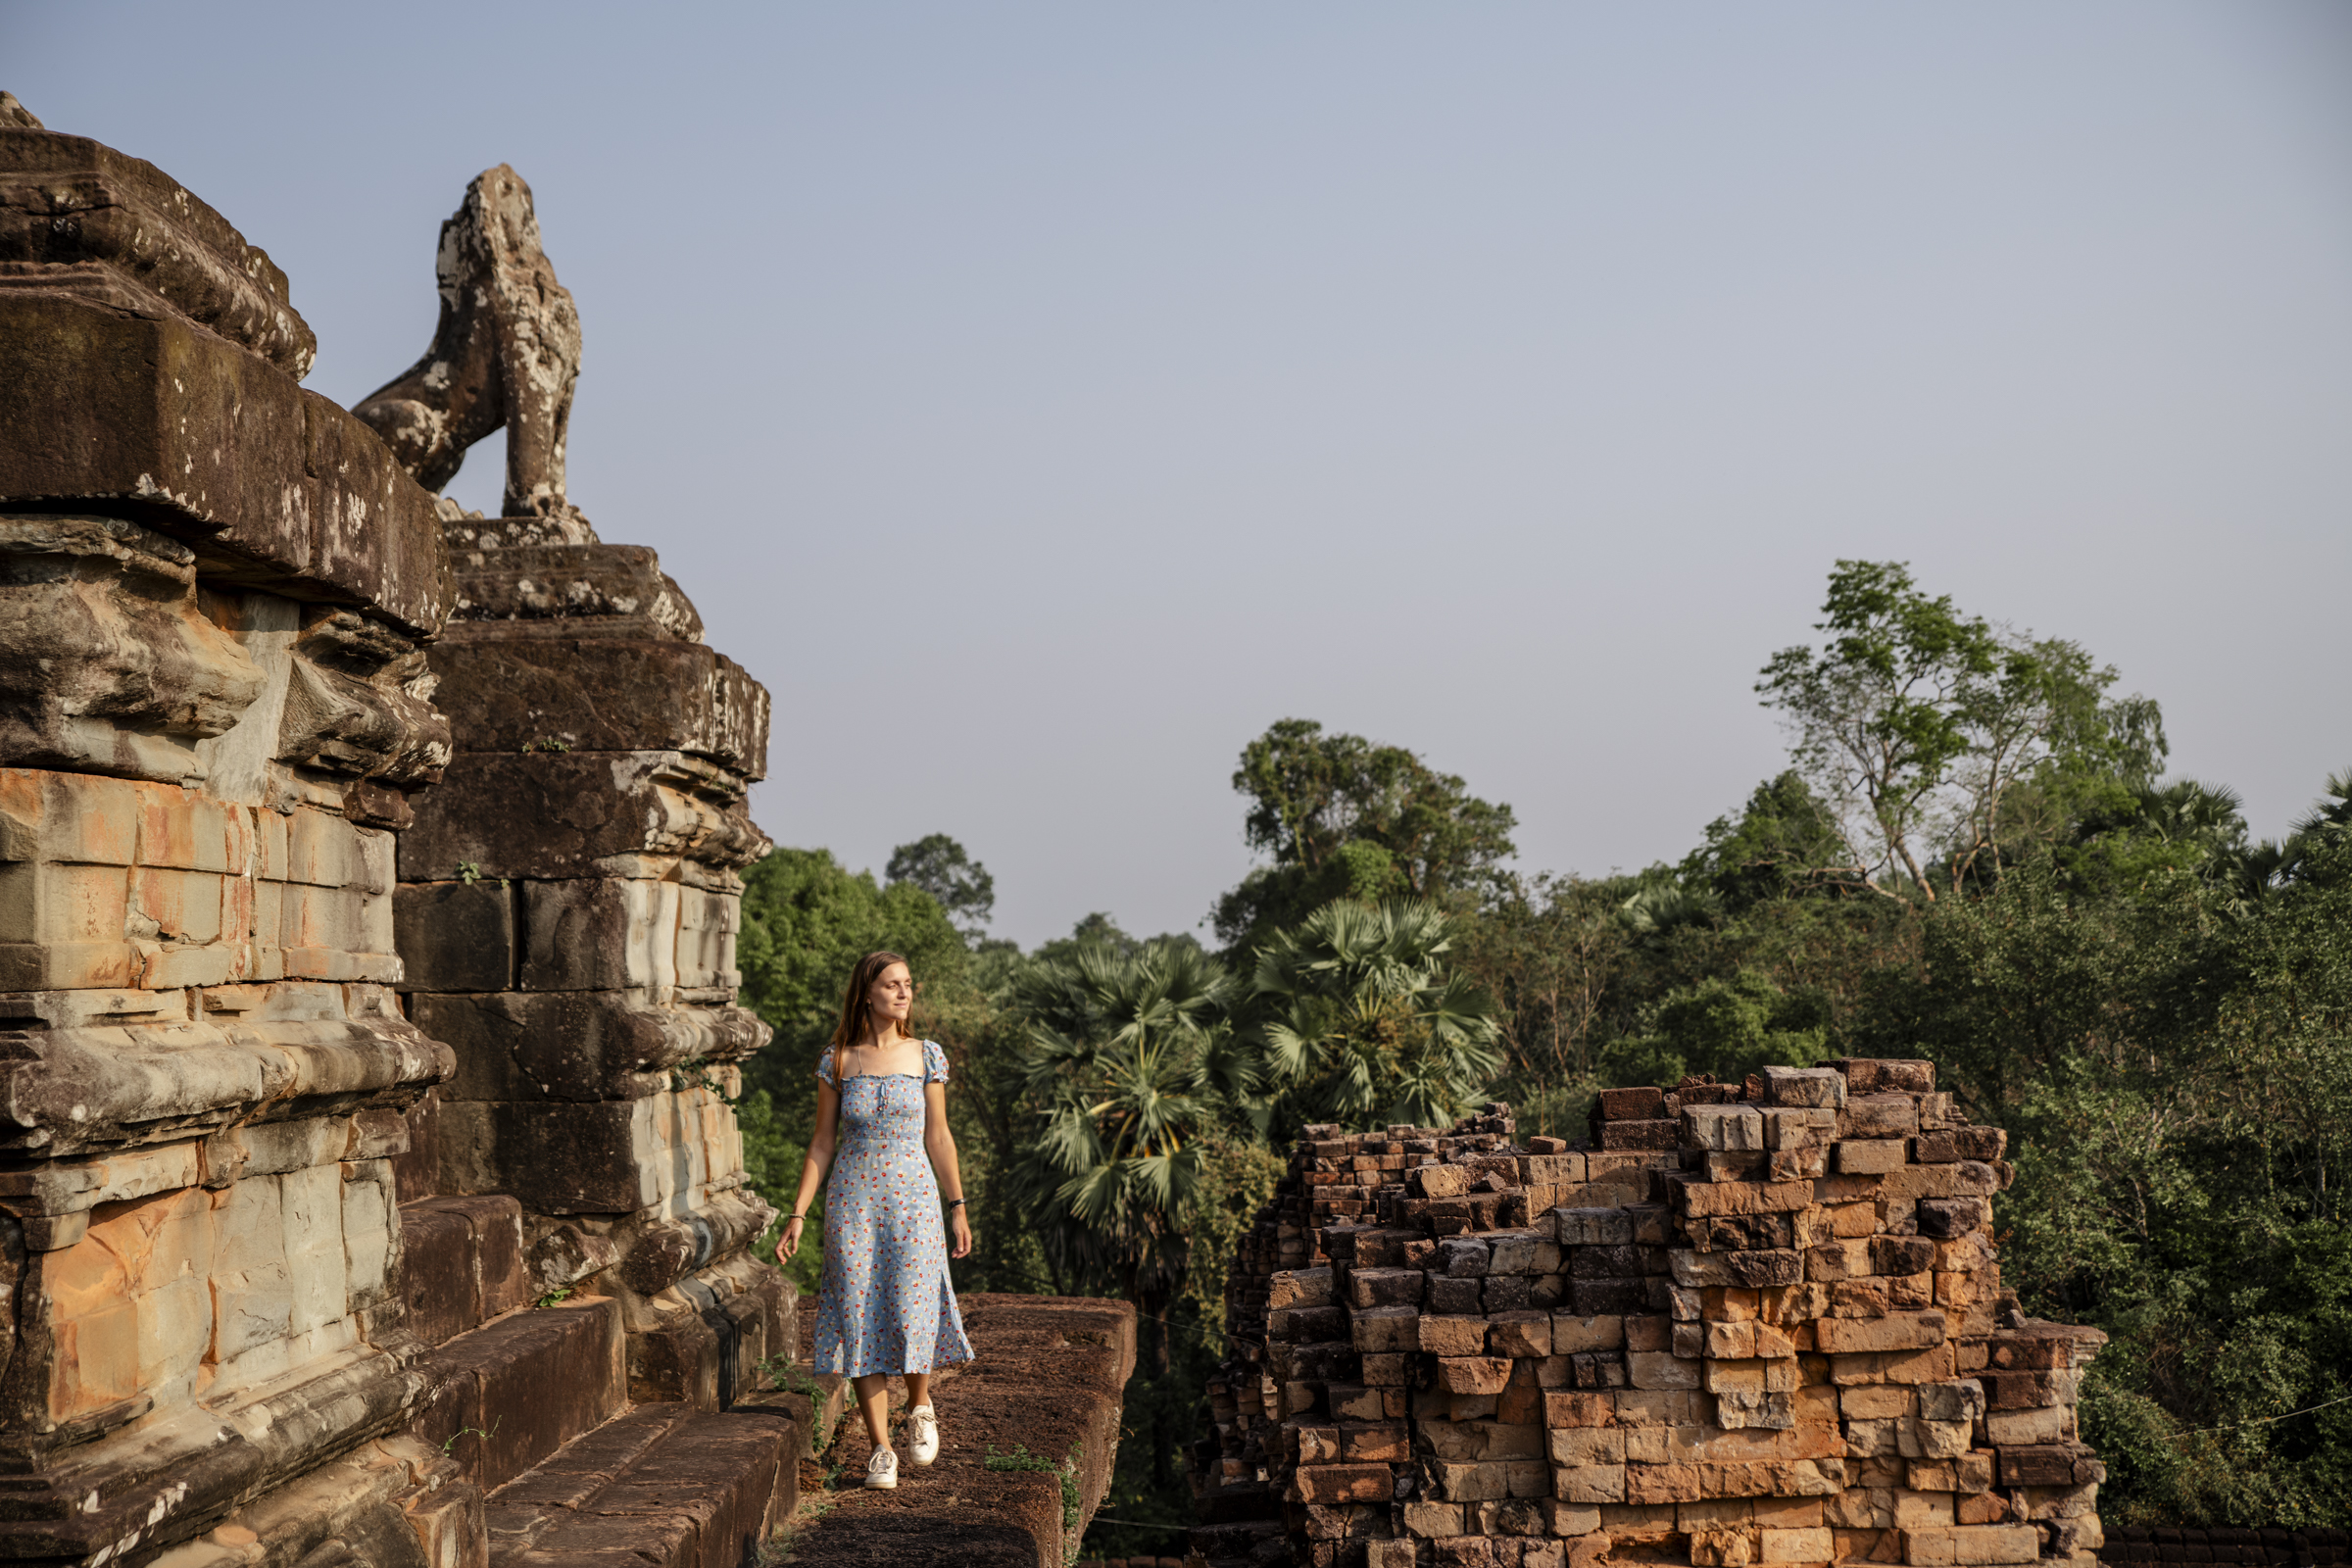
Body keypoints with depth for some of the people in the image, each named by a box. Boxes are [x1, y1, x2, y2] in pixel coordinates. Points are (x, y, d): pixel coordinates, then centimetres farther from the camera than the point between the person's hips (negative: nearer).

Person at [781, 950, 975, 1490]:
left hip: (913, 1200, 0)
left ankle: (920, 1404, 23)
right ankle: (881, 1447, 8)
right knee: (861, 1320, -1)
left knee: (913, 1316, -8)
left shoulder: (925, 1056, 3)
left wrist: (958, 1207, 7)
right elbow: (823, 1142, 5)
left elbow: (938, 1137, 8)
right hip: (853, 1203, 0)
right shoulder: (837, 1061, 2)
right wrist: (798, 1214, 1)